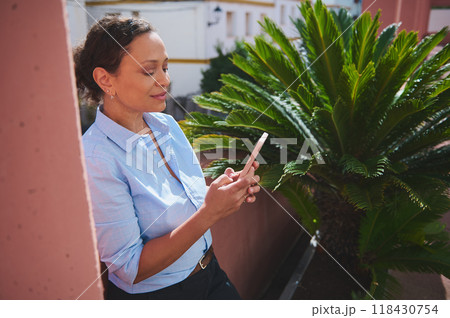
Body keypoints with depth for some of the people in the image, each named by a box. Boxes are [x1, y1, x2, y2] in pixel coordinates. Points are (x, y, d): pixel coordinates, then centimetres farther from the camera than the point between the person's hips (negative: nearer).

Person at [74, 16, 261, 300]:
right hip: (153, 294, -5)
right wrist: (209, 213, -29)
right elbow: (131, 268, -22)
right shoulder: (96, 160, -25)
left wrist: (226, 189, -14)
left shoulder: (167, 124, -5)